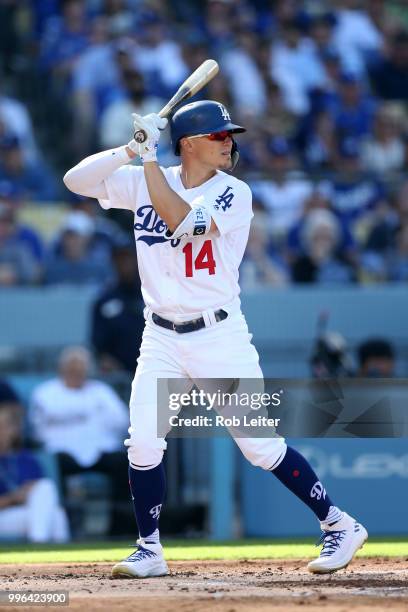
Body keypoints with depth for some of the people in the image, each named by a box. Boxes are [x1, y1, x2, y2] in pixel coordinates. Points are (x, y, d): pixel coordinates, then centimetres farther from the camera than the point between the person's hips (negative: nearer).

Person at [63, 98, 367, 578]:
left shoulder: (233, 193, -8)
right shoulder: (142, 182, 3)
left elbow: (183, 223, -25)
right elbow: (76, 180, -2)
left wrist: (150, 160, -21)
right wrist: (131, 150, -16)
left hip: (219, 336, -3)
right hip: (161, 340, 3)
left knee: (260, 446, -4)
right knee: (143, 444, -8)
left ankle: (339, 525, 10)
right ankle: (149, 551, 7)